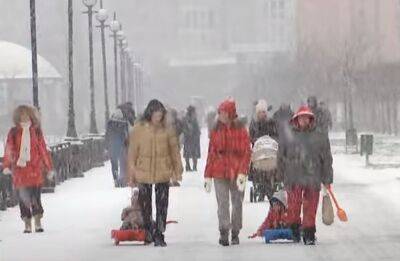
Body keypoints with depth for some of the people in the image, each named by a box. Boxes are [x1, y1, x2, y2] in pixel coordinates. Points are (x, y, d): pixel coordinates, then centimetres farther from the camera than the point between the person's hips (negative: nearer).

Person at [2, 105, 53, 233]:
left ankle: (38, 223, 6)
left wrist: (49, 168, 10)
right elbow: (9, 149, 5)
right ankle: (27, 224, 8)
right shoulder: (14, 132, 4)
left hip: (35, 168, -1)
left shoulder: (36, 131, 4)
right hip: (19, 169, 1)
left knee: (36, 197, -4)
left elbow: (43, 150, 8)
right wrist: (7, 166, -4)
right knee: (23, 198, 1)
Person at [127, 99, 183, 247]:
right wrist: (132, 175, 1)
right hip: (144, 173, 0)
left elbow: (174, 151, 5)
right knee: (145, 205, 12)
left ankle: (159, 235, 5)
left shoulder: (167, 130, -1)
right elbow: (132, 152, 1)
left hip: (163, 174, 0)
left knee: (162, 206, 0)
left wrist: (177, 170, 5)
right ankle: (148, 231, 30)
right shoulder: (138, 129, -4)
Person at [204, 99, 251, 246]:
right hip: (219, 173, 1)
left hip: (236, 173, -1)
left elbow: (246, 153, -3)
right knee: (222, 203, -9)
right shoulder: (216, 131, 6)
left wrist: (242, 172, -14)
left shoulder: (241, 131, -1)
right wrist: (208, 176, 5)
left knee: (237, 203, 7)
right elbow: (211, 154, 8)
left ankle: (235, 234, 16)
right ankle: (224, 232, -15)